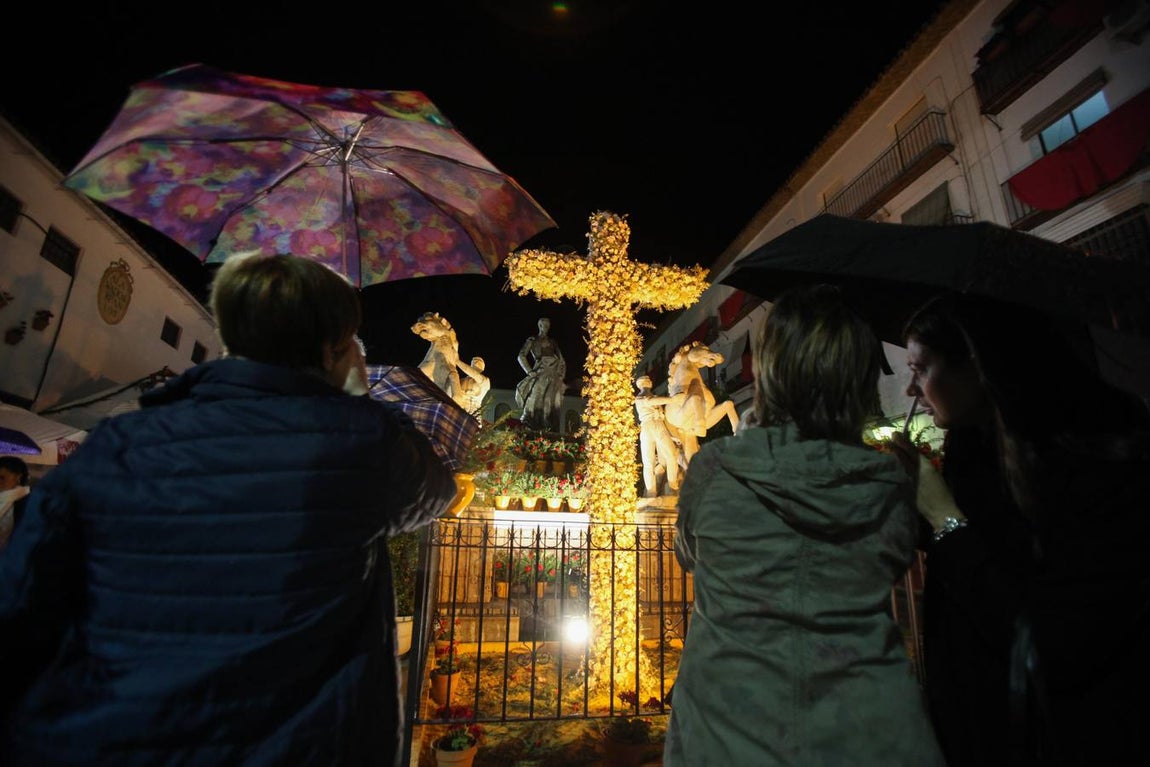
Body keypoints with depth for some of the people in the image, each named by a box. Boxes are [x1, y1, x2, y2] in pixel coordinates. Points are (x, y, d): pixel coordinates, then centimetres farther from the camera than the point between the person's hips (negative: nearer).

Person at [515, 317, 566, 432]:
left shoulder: (552, 342, 23)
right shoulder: (532, 340, 12)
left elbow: (562, 360, 24)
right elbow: (521, 356, 2)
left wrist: (561, 374, 9)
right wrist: (529, 371, -9)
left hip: (553, 374, 3)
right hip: (540, 373, -3)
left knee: (552, 403, -8)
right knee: (535, 401, -18)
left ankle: (549, 430, -10)